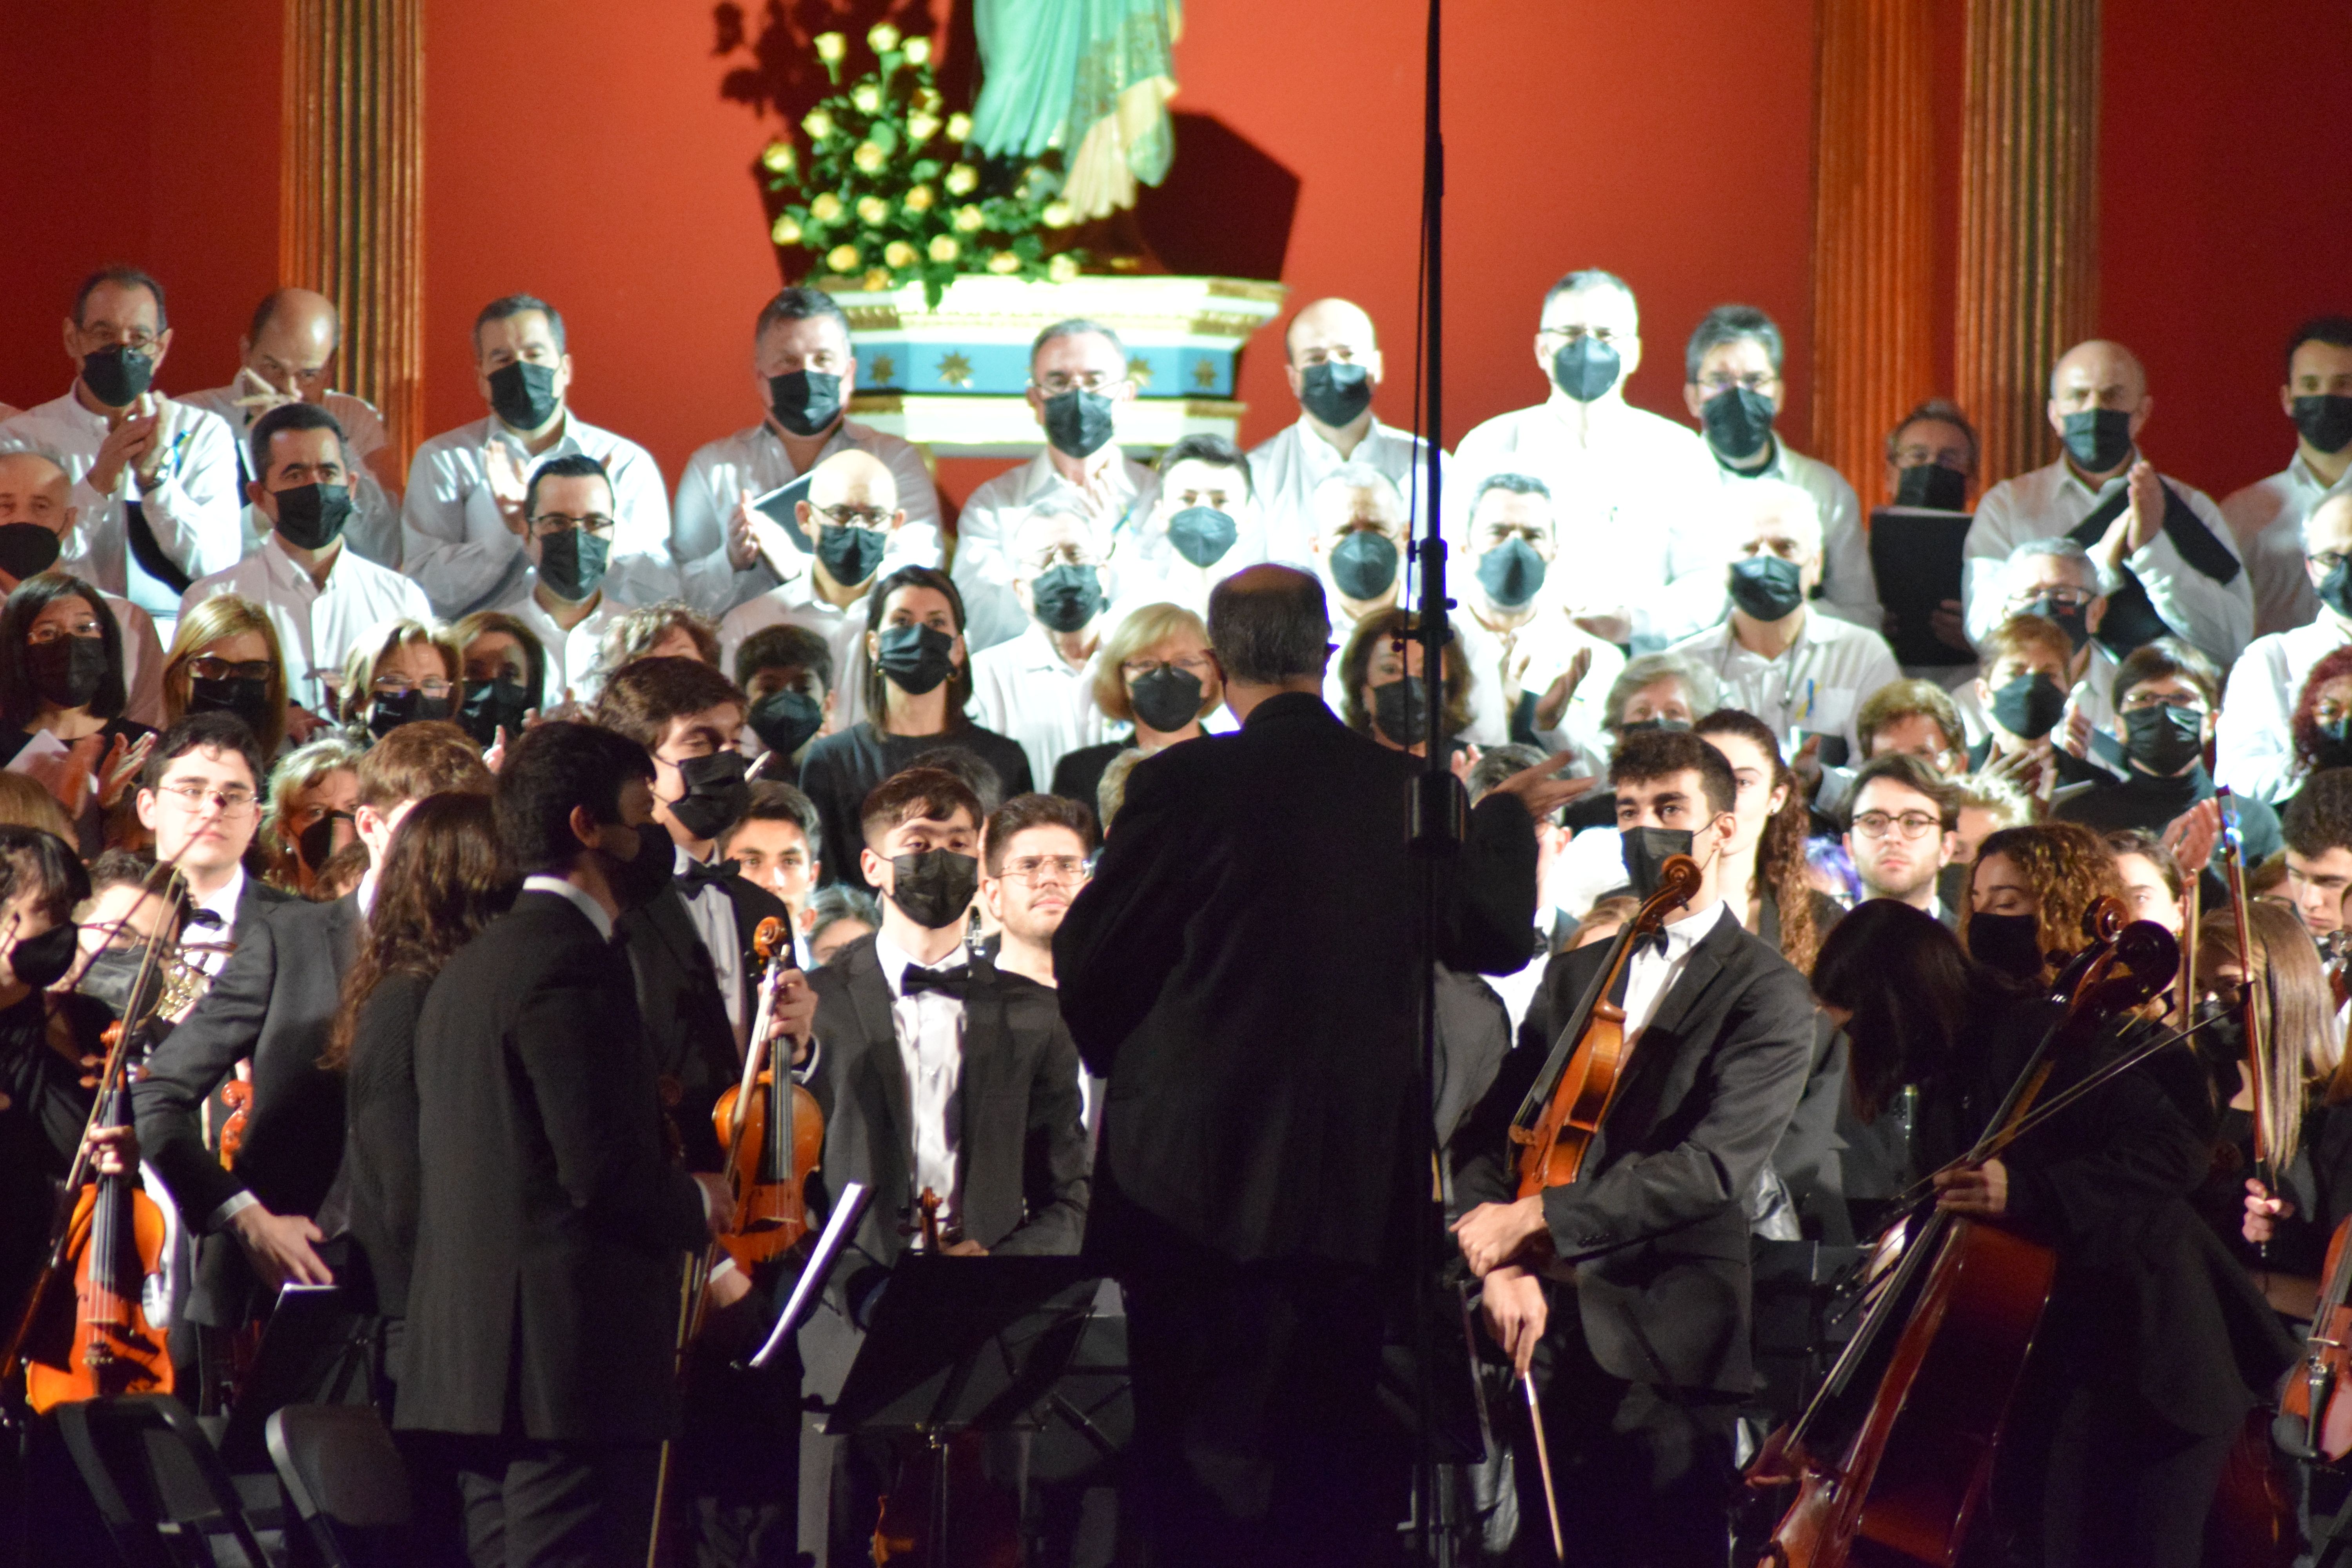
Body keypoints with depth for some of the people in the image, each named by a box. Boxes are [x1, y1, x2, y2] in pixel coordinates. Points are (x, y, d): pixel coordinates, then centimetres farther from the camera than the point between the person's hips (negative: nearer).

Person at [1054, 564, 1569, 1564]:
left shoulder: (1187, 783, -12)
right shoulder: (1410, 793, -1)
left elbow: (1086, 963, -5)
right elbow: (1494, 938, 13)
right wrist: (1508, 820, 30)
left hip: (1196, 1181, -4)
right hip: (1354, 1185, 4)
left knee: (1196, 1456, 1)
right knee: (1329, 1460, 11)